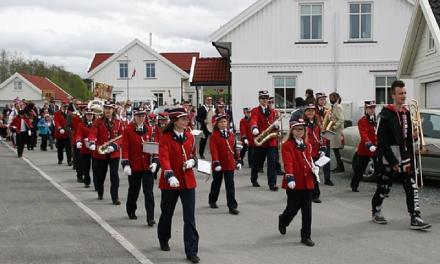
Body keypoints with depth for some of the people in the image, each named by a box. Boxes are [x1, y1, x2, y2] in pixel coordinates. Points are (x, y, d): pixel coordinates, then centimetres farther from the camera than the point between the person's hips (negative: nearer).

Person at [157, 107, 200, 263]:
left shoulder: (190, 137, 4)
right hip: (170, 182, -3)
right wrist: (170, 176, -37)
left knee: (190, 217, -3)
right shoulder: (165, 138, -11)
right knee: (167, 213, 16)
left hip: (188, 181, 3)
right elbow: (164, 158, -23)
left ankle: (191, 251, 0)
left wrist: (192, 161, -7)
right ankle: (163, 240, 42)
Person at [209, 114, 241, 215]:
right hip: (219, 165, -3)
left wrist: (238, 161, 9)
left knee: (230, 185, -1)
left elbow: (235, 149, 12)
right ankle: (212, 201, 36)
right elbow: (213, 150, -16)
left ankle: (232, 206, -2)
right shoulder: (214, 136, -9)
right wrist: (216, 163, -23)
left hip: (230, 164, 3)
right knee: (216, 183, 15)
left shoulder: (231, 135, 7)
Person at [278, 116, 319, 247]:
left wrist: (314, 168, 2)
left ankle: (306, 236, 12)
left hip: (307, 182, 5)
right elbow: (288, 163, -20)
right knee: (293, 208, 5)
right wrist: (289, 178, -31)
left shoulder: (307, 145, 12)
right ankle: (283, 221, 39)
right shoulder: (287, 145, -9)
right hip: (294, 183, -5)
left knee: (307, 210, 5)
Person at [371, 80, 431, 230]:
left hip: (405, 157, 6)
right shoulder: (386, 114, -13)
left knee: (412, 187, -2)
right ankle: (376, 212, 29)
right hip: (389, 158, -6)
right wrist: (393, 161, -18)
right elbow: (382, 140, -16)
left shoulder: (406, 113, 9)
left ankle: (415, 218, -3)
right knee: (384, 187, 8)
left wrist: (414, 136, -6)